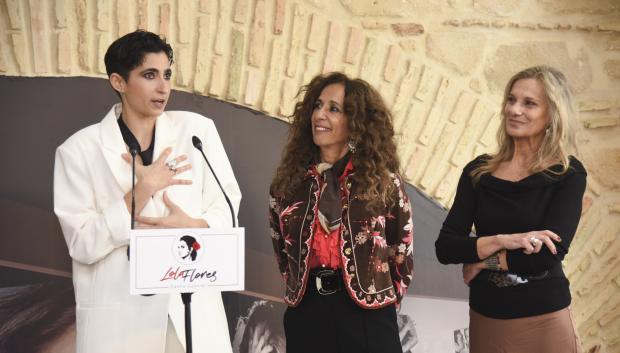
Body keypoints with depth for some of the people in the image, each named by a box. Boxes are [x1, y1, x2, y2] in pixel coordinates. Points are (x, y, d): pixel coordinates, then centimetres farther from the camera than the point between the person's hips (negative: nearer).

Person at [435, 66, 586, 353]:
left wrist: (485, 260, -9)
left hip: (543, 322, -3)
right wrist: (501, 240, -19)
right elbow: (444, 247, -5)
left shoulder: (568, 174, -7)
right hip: (485, 318, 3)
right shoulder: (478, 172, 2)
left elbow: (550, 252, -18)